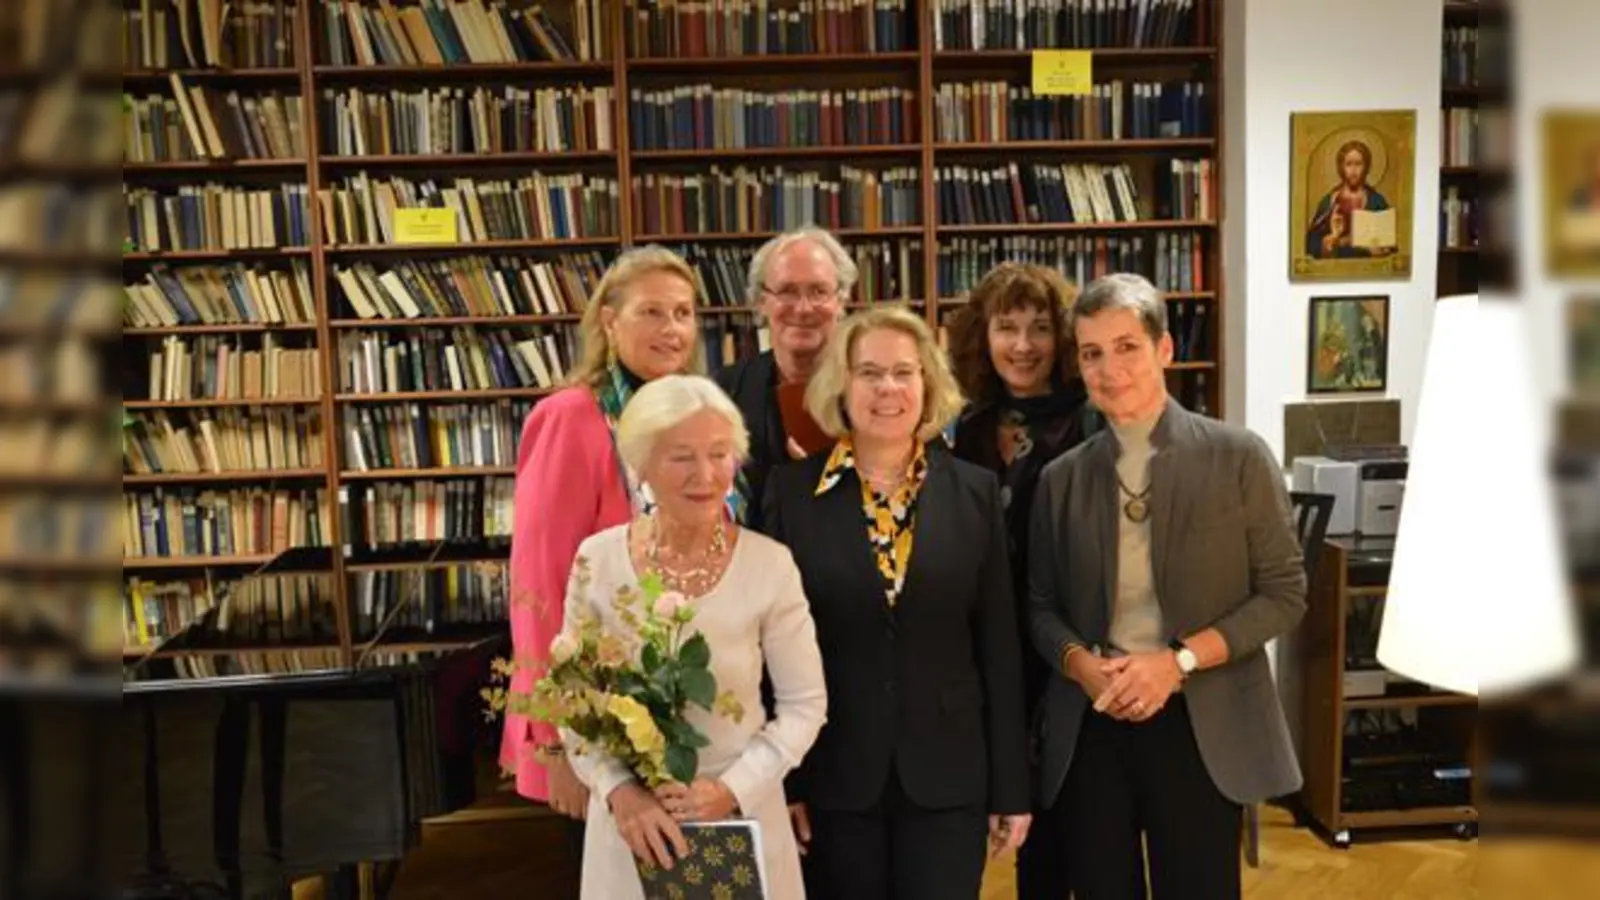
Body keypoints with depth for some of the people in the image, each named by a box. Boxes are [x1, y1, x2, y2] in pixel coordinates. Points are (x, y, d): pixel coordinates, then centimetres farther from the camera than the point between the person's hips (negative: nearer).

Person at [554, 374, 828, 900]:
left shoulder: (770, 565, -13)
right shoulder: (597, 560, -9)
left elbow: (805, 704, -5)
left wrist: (733, 789, -14)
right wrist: (619, 792, -14)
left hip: (742, 811, -1)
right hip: (630, 815, 1)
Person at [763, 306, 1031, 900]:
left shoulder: (976, 492, 1)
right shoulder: (792, 492, -2)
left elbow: (999, 645, 2)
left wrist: (1011, 786, 2)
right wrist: (778, 781, -3)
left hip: (949, 775, 1)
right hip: (833, 774, 0)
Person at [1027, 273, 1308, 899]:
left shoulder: (1238, 457, -3)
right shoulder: (1061, 478, 5)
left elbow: (1284, 594, -4)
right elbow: (1041, 604, 9)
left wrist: (1179, 661, -15)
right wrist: (1079, 662, -12)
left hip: (1200, 726, -2)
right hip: (1090, 726, 3)